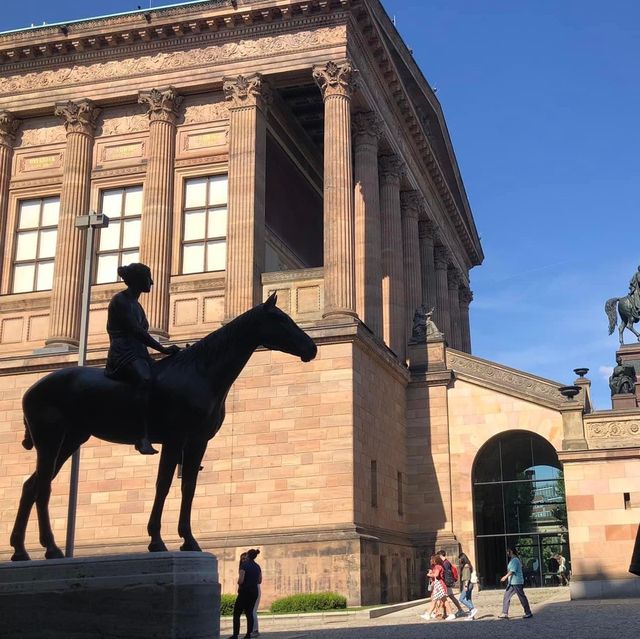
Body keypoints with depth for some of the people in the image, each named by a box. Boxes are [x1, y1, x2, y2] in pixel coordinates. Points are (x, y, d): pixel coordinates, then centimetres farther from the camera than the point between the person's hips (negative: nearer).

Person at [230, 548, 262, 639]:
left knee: (236, 613, 1)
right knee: (249, 613, 10)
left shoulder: (244, 565, -12)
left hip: (245, 591, -6)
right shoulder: (257, 567, 8)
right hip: (254, 592, 6)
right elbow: (259, 581, 16)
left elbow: (240, 580, -18)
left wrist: (239, 584, 2)